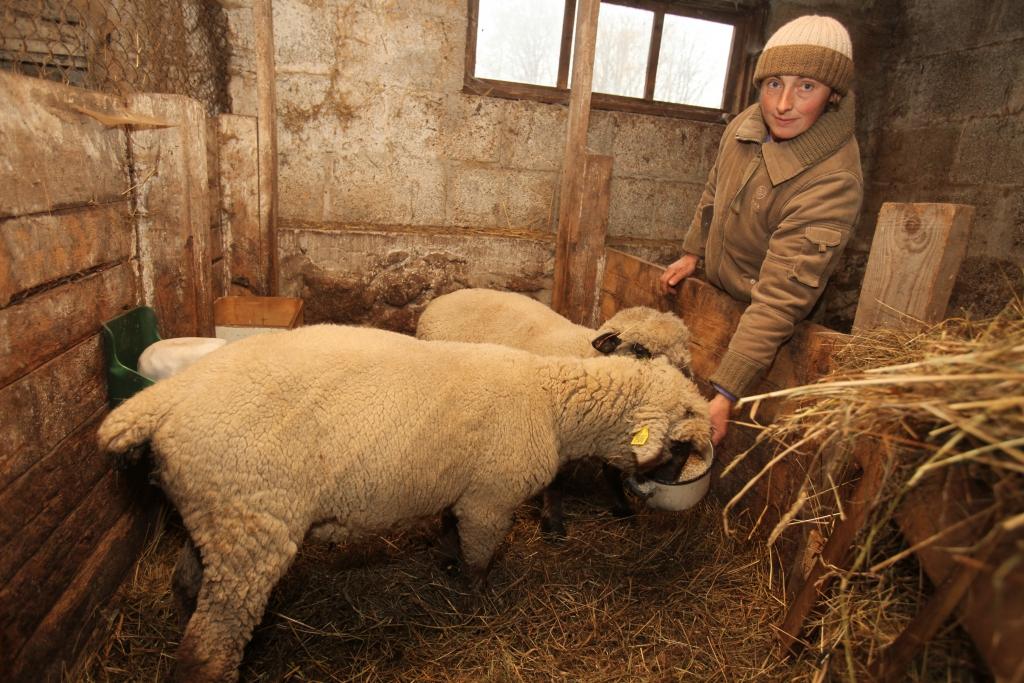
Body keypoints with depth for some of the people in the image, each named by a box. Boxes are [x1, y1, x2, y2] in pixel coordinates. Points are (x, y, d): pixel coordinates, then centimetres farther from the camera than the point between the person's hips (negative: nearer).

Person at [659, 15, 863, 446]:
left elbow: (780, 300, -39)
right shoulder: (749, 124, -12)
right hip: (714, 290, 7)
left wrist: (725, 396, -42)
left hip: (754, 315, -6)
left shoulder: (833, 182, -34)